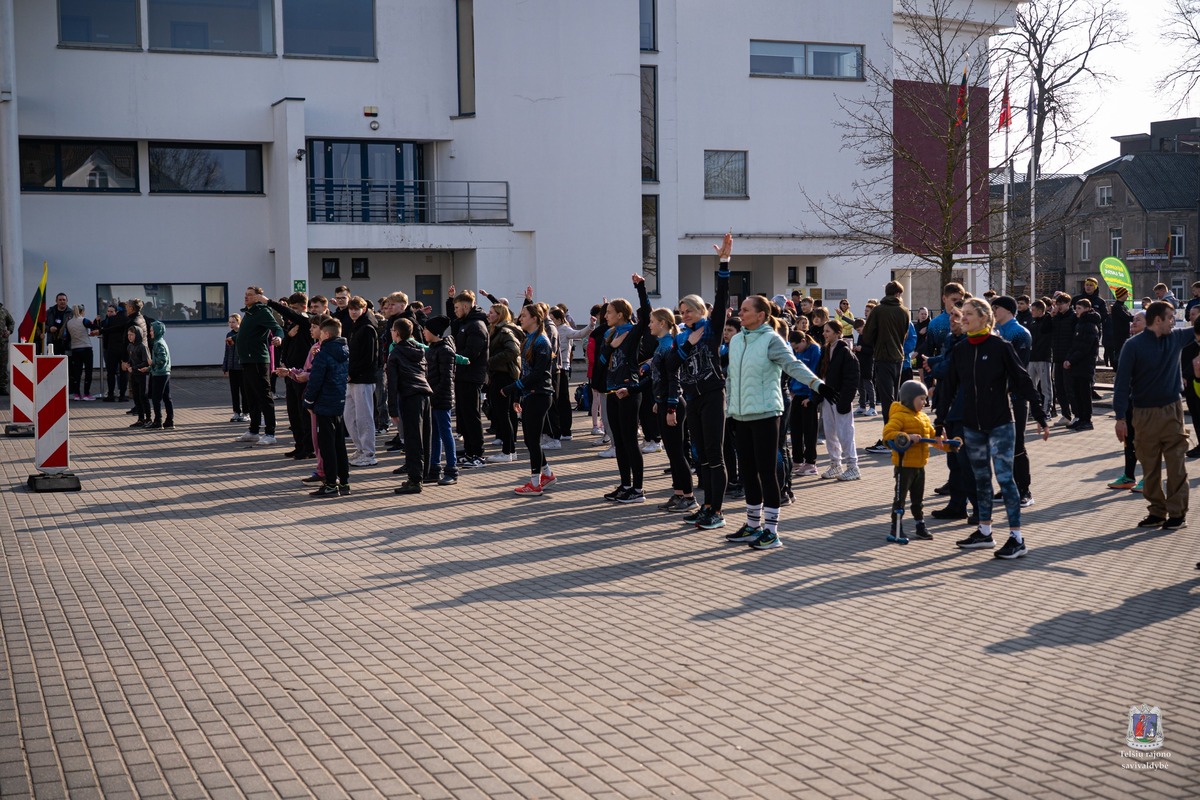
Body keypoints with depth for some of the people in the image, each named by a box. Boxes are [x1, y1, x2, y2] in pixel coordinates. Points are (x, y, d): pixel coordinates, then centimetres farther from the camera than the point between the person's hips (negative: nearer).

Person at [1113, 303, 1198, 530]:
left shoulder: (1176, 338, 3)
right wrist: (1120, 417, -12)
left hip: (1172, 411, 2)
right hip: (1145, 415, -2)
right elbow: (1122, 382, -9)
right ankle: (1157, 512, 16)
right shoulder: (1133, 346, -9)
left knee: (1176, 465, 0)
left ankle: (1178, 513, 6)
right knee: (1150, 468, 6)